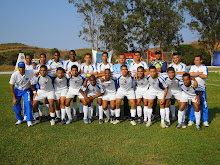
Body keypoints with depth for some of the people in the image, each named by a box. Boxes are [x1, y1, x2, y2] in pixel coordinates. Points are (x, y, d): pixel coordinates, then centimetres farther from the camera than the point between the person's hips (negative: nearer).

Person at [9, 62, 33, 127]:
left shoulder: (29, 73, -22)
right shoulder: (14, 75, -21)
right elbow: (11, 86, -12)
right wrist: (14, 98, -12)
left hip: (26, 90, -1)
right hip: (17, 90, 1)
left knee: (28, 104, -17)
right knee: (15, 105, -4)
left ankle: (29, 120, -8)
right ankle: (20, 119, 18)